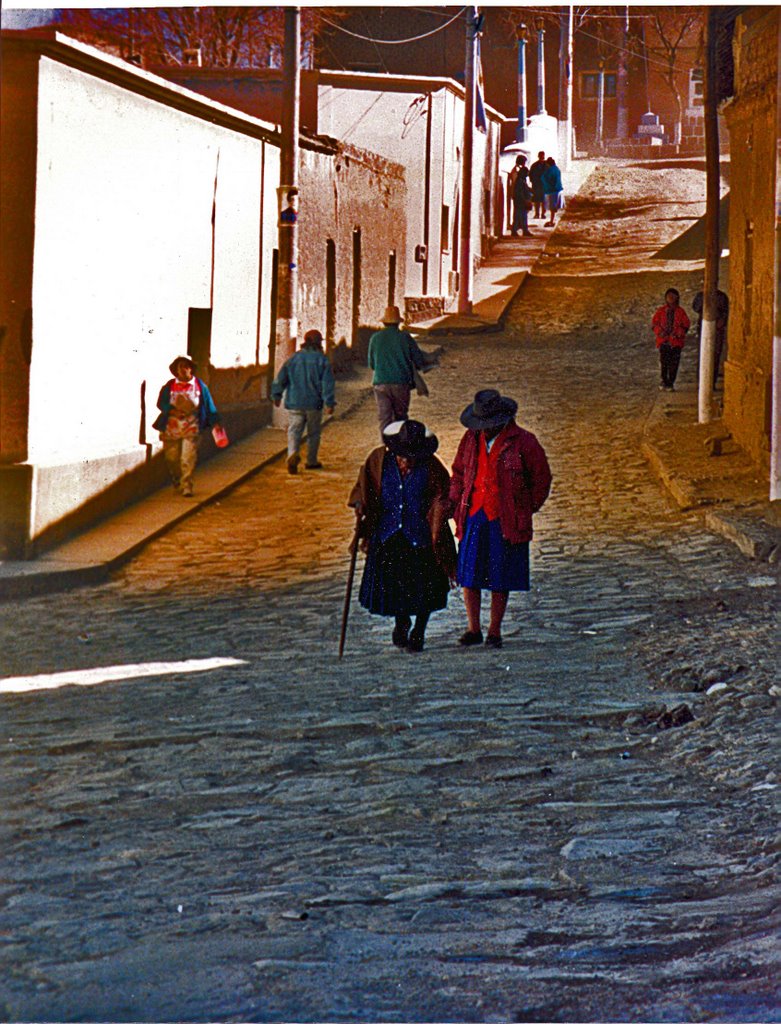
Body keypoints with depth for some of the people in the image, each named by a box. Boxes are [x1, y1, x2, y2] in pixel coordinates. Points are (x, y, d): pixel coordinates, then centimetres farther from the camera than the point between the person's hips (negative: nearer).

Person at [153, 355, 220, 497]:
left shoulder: (199, 386, 5)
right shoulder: (169, 386, 6)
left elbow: (208, 405, 9)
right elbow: (161, 403, 3)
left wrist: (214, 422, 6)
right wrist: (173, 411, -15)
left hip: (191, 428, -2)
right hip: (171, 428, 2)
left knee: (188, 459, -11)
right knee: (171, 459, 8)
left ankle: (186, 486, -9)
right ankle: (177, 484, 29)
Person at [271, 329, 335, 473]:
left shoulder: (294, 358, 4)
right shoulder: (322, 359, -3)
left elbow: (281, 377, 5)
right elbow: (327, 383, -9)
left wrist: (276, 395, 15)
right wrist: (329, 402, -8)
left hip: (294, 403, 1)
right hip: (314, 404, -1)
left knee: (294, 432, -1)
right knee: (313, 433, 14)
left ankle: (293, 454, -27)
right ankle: (311, 461, 21)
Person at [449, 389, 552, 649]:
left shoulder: (523, 442, -6)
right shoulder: (472, 439, 8)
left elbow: (541, 479, 3)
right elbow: (458, 473, 21)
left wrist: (527, 509, 3)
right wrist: (454, 502, 7)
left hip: (506, 521, -4)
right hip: (473, 518, 4)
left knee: (500, 579, 3)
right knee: (468, 574, 2)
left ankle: (494, 631, 15)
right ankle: (473, 629, 13)